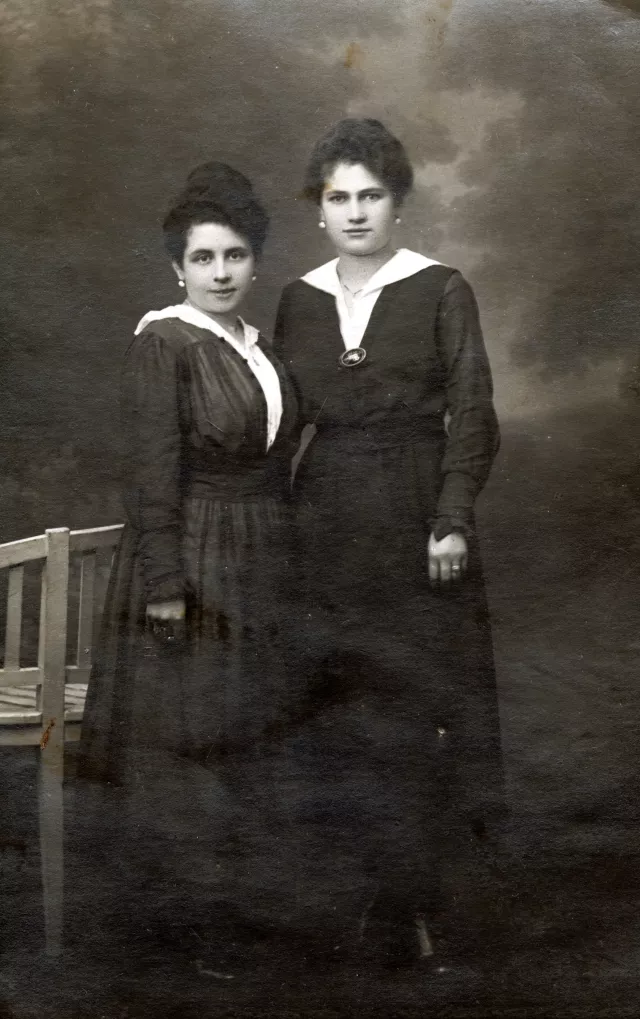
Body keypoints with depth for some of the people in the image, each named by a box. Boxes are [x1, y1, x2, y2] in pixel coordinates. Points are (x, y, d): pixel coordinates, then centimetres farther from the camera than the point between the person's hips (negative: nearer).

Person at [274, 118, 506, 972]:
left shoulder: (441, 290, -1)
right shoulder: (299, 301, 9)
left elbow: (472, 415, -5)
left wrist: (454, 518, -15)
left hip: (417, 512, -3)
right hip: (328, 517, 4)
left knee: (422, 699, -1)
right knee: (340, 704, 5)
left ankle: (424, 903, 12)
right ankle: (369, 890, 19)